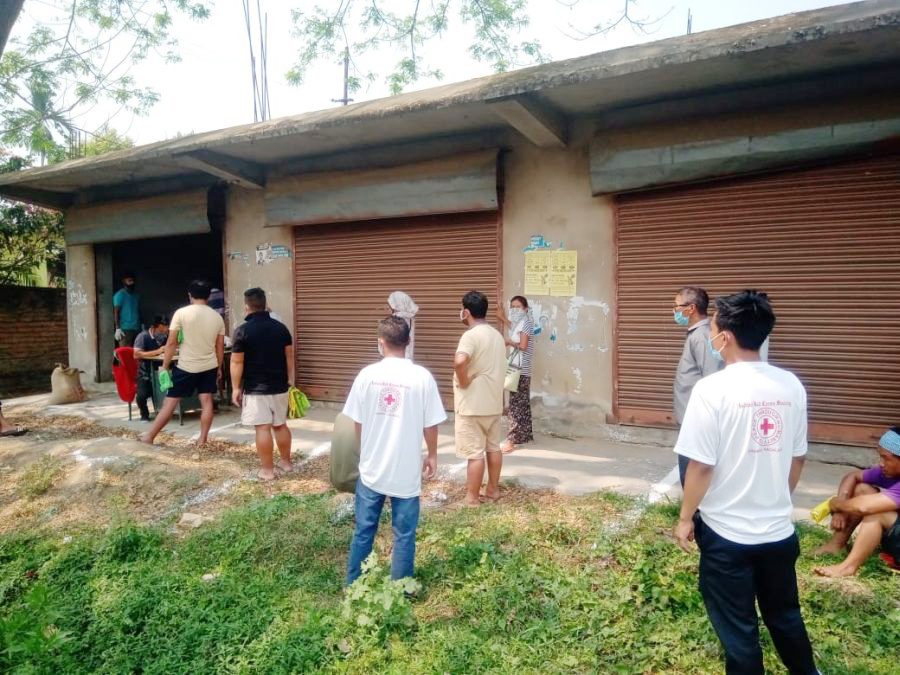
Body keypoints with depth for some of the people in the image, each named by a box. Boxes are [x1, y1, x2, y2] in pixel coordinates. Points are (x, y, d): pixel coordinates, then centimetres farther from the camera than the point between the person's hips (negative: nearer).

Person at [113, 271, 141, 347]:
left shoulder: (137, 295, 16)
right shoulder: (120, 295, -4)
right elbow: (116, 312, -8)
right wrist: (117, 328, -16)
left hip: (137, 329, 6)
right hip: (125, 329, -6)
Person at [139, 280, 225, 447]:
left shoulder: (181, 313, -9)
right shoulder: (217, 317, 1)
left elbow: (171, 342, -10)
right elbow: (220, 347, 6)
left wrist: (164, 367, -3)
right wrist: (219, 368, 17)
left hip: (186, 367, -3)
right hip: (209, 366, 3)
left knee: (170, 401, 4)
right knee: (207, 401, 6)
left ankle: (149, 435, 14)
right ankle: (202, 439, 7)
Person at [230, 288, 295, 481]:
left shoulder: (243, 330, -11)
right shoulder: (281, 327, 2)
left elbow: (237, 362, -10)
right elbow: (289, 356, 9)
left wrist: (236, 388, -2)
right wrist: (288, 379, 20)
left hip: (255, 388, -5)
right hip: (279, 386, 5)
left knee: (263, 428, -1)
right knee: (280, 425, 16)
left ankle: (267, 470, 5)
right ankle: (286, 462, 26)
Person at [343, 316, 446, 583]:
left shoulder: (367, 374, -7)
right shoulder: (422, 377, -12)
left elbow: (357, 423, 1)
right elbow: (430, 425, -6)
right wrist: (432, 455, 11)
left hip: (371, 469, 2)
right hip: (406, 472, -2)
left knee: (363, 531, 17)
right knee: (404, 535, 12)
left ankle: (353, 586, 30)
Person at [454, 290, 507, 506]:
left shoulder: (471, 335, -18)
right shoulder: (496, 335, 10)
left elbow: (459, 361, -38)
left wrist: (463, 382, -21)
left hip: (473, 405, -9)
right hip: (493, 402, 9)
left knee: (475, 453, -1)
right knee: (493, 447, 18)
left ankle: (472, 499, 9)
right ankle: (493, 489, 30)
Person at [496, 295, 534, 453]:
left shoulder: (525, 322, -14)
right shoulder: (521, 322, 15)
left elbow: (523, 345, -23)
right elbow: (515, 331, 39)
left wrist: (509, 342, -8)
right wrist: (503, 318, 40)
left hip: (520, 370, -10)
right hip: (520, 370, 10)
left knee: (516, 405, -8)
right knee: (522, 404, 15)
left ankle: (511, 441, -6)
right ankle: (525, 435, 24)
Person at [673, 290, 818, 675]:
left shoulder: (713, 388, -19)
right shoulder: (791, 386, -3)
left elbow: (701, 465, -17)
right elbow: (797, 459, 7)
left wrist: (686, 517, -4)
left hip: (726, 532, -5)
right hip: (779, 529, 5)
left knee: (737, 627, 14)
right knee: (785, 614, 27)